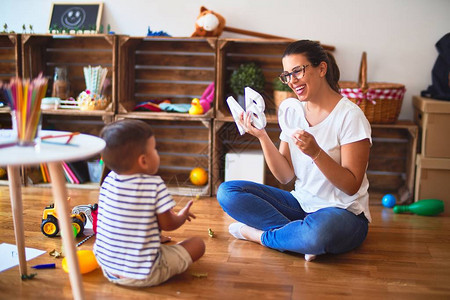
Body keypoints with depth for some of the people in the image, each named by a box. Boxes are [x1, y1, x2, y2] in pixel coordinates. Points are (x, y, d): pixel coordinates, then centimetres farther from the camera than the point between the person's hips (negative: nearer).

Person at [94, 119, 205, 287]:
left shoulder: (108, 181, -2)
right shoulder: (155, 186, -20)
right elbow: (168, 224, -8)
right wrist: (182, 216, 14)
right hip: (143, 276, -7)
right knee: (198, 244, 5)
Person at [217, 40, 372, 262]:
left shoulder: (350, 116, -12)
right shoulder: (293, 112, 6)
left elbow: (352, 186, -15)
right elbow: (285, 176, 1)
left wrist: (315, 152, -28)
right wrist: (262, 136, -11)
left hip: (344, 212, -6)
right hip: (301, 205, 6)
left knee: (317, 232, -42)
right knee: (227, 191, -8)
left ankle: (258, 234, -11)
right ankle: (302, 237, -16)